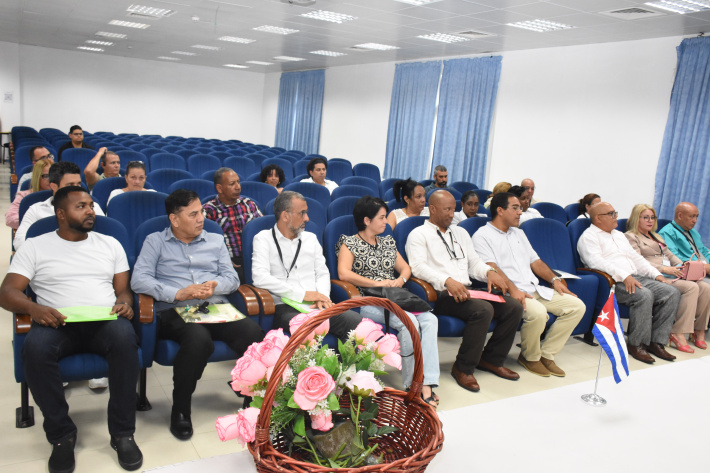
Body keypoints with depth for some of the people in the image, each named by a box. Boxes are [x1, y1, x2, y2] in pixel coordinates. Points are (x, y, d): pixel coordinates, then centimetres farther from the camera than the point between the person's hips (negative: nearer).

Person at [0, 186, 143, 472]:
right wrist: (34, 309, -19)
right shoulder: (35, 247, 11)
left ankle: (123, 433, -21)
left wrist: (124, 303, -9)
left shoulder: (110, 244, 18)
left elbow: (123, 289, 16)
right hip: (58, 325, 0)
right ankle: (62, 435, -15)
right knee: (35, 347, -35)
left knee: (125, 336, -35)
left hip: (104, 322, 1)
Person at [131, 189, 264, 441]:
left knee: (253, 333, -29)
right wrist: (178, 293, -13)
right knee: (199, 338, -38)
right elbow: (138, 280, -1)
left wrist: (215, 286, -8)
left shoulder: (216, 240, 24)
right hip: (175, 312, -3)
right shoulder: (155, 241, 14)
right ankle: (180, 409, -13)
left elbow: (232, 277, 15)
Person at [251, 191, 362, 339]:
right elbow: (260, 278, -9)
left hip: (315, 305, 5)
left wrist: (322, 297, -3)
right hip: (285, 307, -5)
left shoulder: (310, 238, 24)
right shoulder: (264, 239, 6)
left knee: (356, 321, -24)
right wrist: (302, 294, -10)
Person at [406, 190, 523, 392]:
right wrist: (447, 281, -28)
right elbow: (418, 266, -13)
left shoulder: (460, 232, 26)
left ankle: (491, 359, 5)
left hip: (467, 290, 7)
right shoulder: (419, 234, 3)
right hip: (441, 294, -7)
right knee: (483, 309, -31)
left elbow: (474, 262, 22)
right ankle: (463, 368, -15)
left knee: (514, 307, -11)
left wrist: (489, 272, -2)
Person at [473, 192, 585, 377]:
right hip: (509, 292, -8)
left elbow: (535, 261, 25)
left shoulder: (519, 233, 26)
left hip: (535, 289, 8)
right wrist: (512, 289, -26)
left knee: (577, 306, -6)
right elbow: (491, 267, -14)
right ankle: (530, 357, -5)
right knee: (538, 313, -35)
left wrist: (554, 279, 8)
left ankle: (546, 354, 0)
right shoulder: (483, 235, -1)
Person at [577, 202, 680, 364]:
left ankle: (656, 341, -8)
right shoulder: (589, 236, -1)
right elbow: (597, 262, -17)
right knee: (644, 295, -33)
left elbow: (635, 257, 27)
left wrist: (656, 274, 11)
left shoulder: (619, 235, 29)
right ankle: (636, 344, -17)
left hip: (635, 277, 9)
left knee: (672, 293, -10)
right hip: (612, 281, -9)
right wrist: (624, 276, -28)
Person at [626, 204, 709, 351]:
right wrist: (664, 269, -19)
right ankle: (678, 334, -25)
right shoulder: (631, 236, 2)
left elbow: (670, 255, 24)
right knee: (692, 287, -27)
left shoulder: (656, 236, 30)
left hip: (673, 275, 8)